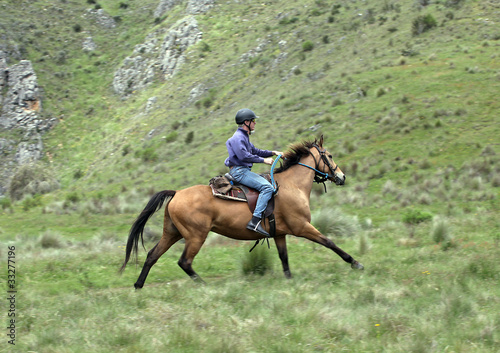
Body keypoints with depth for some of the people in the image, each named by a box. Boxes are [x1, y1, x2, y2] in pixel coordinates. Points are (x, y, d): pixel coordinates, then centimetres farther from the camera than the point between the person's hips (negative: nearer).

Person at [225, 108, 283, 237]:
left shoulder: (244, 137, 22)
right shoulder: (238, 137, -12)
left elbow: (255, 151, 27)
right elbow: (244, 156, -23)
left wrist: (273, 153, 15)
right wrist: (264, 160, -18)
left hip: (244, 171, 11)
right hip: (239, 171, -11)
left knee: (268, 181, 21)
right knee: (267, 187, -23)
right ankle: (255, 221, -33)